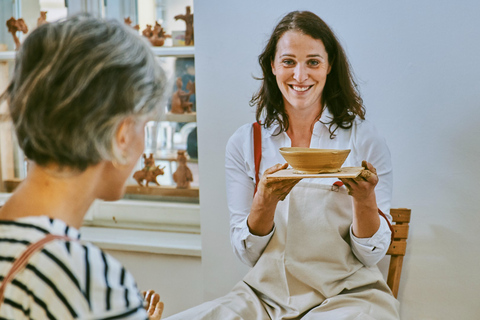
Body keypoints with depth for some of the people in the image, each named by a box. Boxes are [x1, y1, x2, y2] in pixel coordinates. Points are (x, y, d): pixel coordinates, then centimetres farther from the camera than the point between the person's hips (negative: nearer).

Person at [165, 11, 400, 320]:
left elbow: (371, 255, 0)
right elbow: (247, 254, 2)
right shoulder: (244, 143, 2)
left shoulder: (365, 139, -1)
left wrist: (365, 200, -20)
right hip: (267, 294, 2)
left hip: (348, 294, -1)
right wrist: (265, 201, -18)